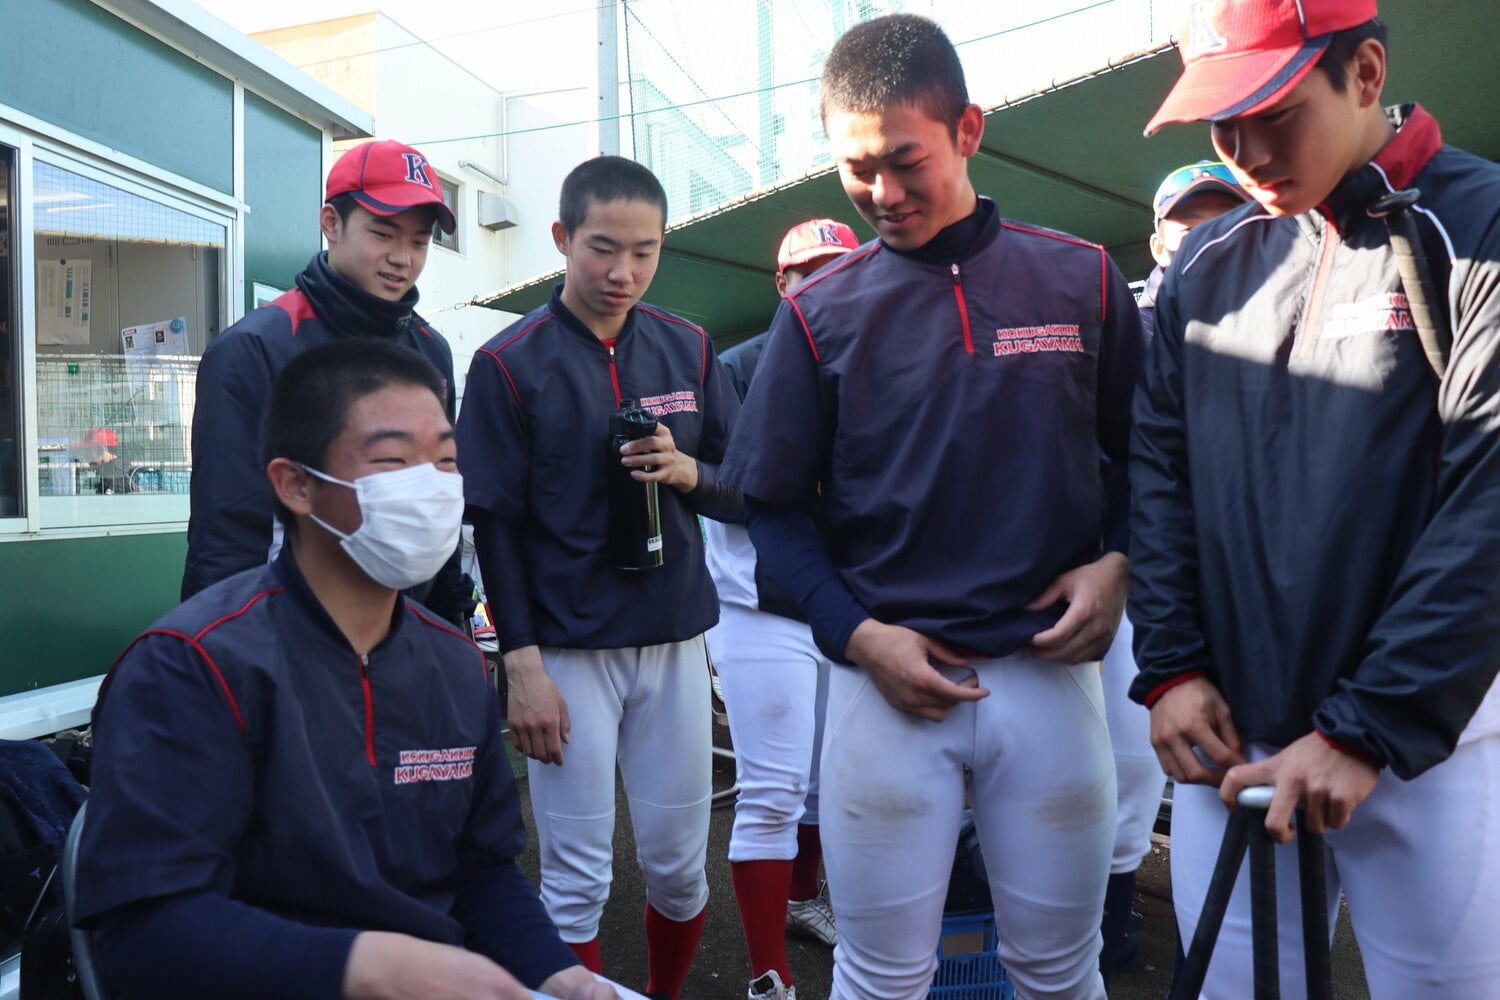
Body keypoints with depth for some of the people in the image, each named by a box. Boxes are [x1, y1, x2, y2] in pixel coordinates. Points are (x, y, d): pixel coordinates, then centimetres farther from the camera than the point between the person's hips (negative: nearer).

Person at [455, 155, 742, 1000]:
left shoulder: (689, 350, 6)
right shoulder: (509, 362, -4)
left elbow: (747, 491, 9)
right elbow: (497, 525, -5)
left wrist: (690, 473, -13)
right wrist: (522, 666, -9)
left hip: (675, 643, 4)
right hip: (568, 651, -3)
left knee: (680, 866, 12)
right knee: (577, 882, 2)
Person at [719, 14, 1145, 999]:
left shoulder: (1084, 279, 4)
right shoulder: (820, 311, 1)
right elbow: (773, 502, 3)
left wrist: (1118, 562, -6)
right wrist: (857, 635, -8)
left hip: (1049, 669, 1)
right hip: (886, 677, 0)